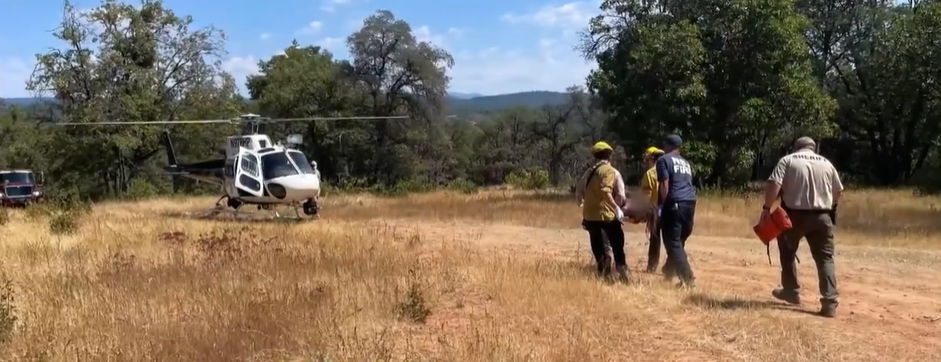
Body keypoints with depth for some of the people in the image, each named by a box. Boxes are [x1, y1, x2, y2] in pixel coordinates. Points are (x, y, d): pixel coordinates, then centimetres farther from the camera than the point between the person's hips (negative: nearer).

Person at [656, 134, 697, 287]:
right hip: (690, 203, 8)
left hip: (675, 204, -7)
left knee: (673, 243, -5)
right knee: (679, 241, 17)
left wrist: (660, 206, -6)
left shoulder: (664, 160, 2)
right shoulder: (686, 163, 24)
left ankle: (688, 278, -14)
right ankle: (669, 272, 28)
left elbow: (665, 185, -8)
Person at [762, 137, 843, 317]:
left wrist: (766, 207, -9)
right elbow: (838, 191, 16)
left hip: (795, 215, -2)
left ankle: (791, 291, 27)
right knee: (825, 258, 3)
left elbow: (774, 184, -13)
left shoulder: (787, 160, 1)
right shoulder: (826, 163, 12)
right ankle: (829, 302, -8)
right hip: (821, 216, 2)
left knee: (787, 252, 21)